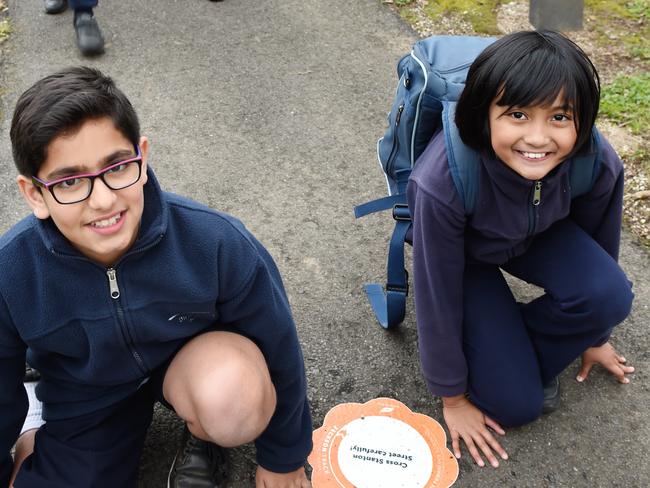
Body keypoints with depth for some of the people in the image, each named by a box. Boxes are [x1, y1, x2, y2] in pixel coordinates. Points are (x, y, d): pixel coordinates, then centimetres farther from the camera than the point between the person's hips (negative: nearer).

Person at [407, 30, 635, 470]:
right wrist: (453, 397, -10)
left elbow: (599, 248, -6)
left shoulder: (600, 165, -29)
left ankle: (518, 353, 2)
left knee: (610, 298, -27)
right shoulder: (442, 183, -39)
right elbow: (438, 299, -24)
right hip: (465, 252, -3)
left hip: (539, 237, 3)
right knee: (515, 405, -11)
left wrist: (594, 335, 10)